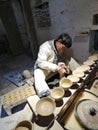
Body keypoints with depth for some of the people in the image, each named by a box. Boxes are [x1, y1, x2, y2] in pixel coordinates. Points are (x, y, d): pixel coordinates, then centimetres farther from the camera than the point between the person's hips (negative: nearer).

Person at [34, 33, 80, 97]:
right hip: (42, 68, -5)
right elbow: (41, 63, -30)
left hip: (55, 67, 6)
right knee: (39, 79, -37)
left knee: (70, 59, -5)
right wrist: (55, 67, -36)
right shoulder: (45, 47, -26)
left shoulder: (61, 48, -5)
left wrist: (63, 65, -17)